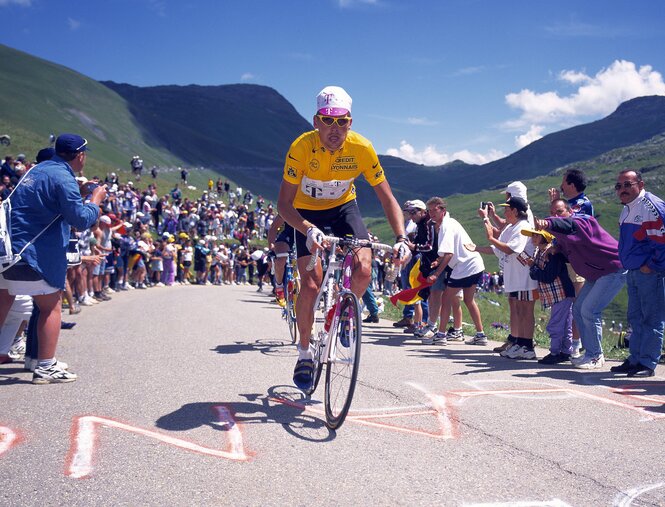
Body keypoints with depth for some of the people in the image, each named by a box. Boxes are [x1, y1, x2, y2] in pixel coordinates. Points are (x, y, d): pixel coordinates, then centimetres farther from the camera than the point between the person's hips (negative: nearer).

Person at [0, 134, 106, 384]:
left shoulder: (38, 169, 14)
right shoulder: (63, 178, -14)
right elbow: (81, 219, -19)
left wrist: (80, 189, 24)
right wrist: (95, 200, -3)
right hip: (33, 253, -9)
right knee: (52, 306, 3)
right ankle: (45, 368, 4)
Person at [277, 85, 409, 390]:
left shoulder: (362, 148, -23)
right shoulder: (301, 147, -28)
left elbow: (387, 198, -17)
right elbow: (284, 204, -28)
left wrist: (401, 238, -32)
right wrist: (308, 230, -47)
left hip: (344, 208, 2)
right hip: (308, 214, -1)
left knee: (363, 269, -22)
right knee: (311, 285, -15)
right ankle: (304, 353, 8)